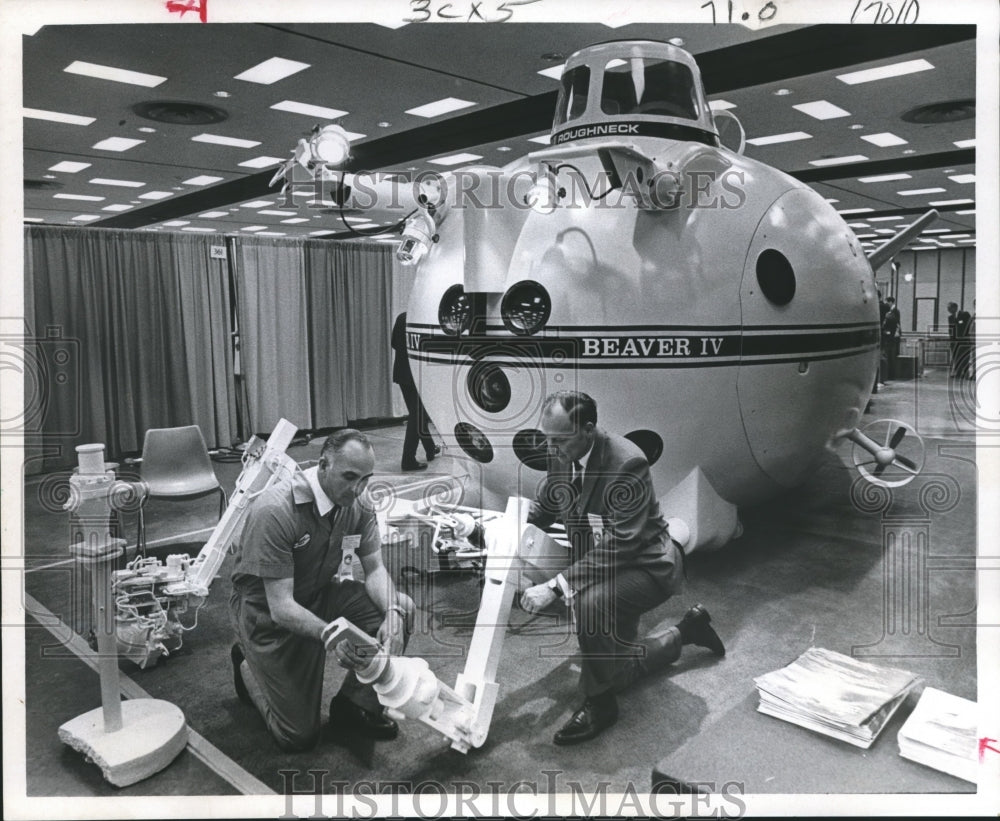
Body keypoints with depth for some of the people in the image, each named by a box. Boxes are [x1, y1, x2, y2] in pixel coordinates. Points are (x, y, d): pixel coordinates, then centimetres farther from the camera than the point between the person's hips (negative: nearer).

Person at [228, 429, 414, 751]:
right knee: (299, 736, -3)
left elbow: (375, 569, -8)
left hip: (321, 594, 6)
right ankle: (249, 667, 25)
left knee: (402, 607, -17)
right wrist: (330, 635, -46)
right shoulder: (275, 511, -31)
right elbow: (281, 607, -30)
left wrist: (393, 614, -28)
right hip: (268, 613, -6)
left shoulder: (356, 504, -11)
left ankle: (354, 706, 3)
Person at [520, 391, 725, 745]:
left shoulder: (627, 463, -32)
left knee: (591, 602, -38)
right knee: (617, 670, 17)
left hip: (646, 565, -8)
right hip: (597, 561, 8)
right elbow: (542, 507, 6)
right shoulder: (561, 456, -11)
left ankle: (598, 704, -14)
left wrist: (555, 587, -40)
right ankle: (686, 630, 38)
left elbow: (618, 545, -36)